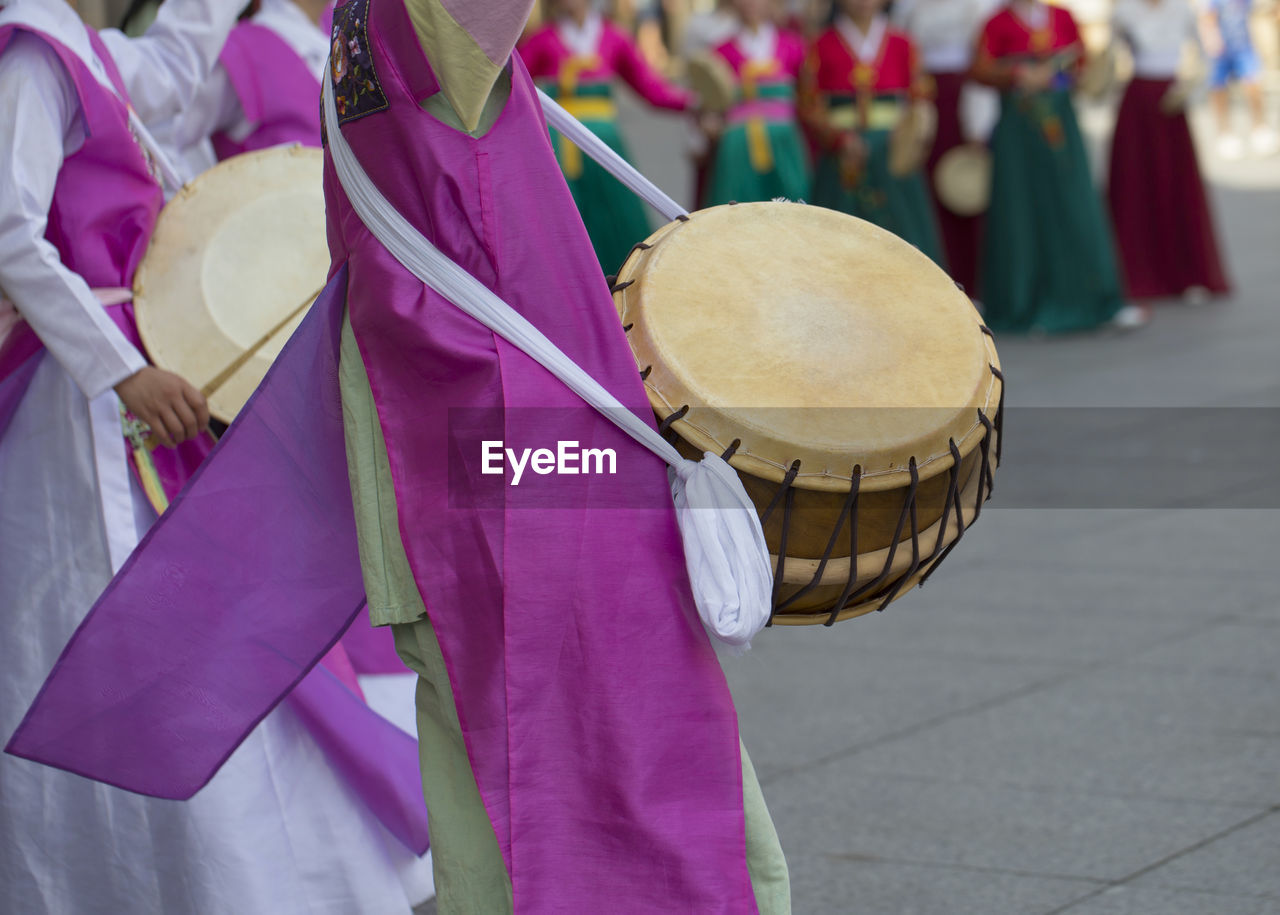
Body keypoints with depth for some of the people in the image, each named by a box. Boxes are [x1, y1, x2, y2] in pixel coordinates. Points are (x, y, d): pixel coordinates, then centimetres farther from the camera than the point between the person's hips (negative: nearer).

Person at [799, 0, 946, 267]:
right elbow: (809, 107, 0)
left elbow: (921, 97, 9)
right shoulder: (823, 46, 4)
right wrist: (841, 139, -15)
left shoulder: (901, 44, 8)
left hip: (893, 154, 2)